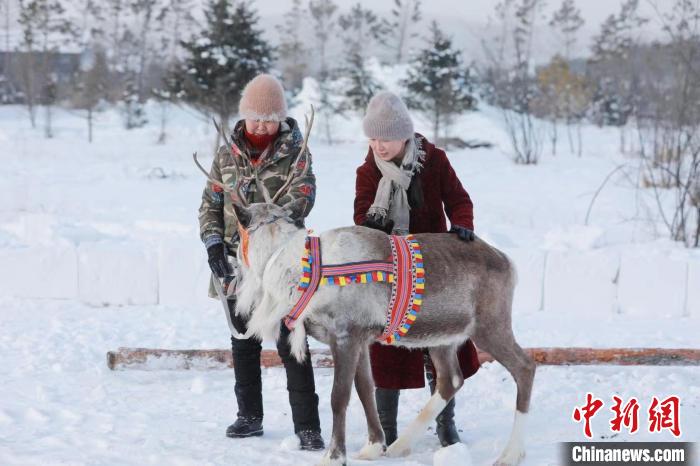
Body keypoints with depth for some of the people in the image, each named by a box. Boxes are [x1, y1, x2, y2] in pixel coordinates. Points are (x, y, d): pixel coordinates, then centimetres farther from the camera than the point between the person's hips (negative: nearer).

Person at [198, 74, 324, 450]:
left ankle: (307, 425, -6)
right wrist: (213, 243, -5)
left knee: (291, 342, -8)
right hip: (237, 262, 4)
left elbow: (303, 193, -17)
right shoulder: (227, 155, 7)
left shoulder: (293, 152, -3)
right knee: (244, 343, 13)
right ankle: (250, 416, 26)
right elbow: (210, 203, 10)